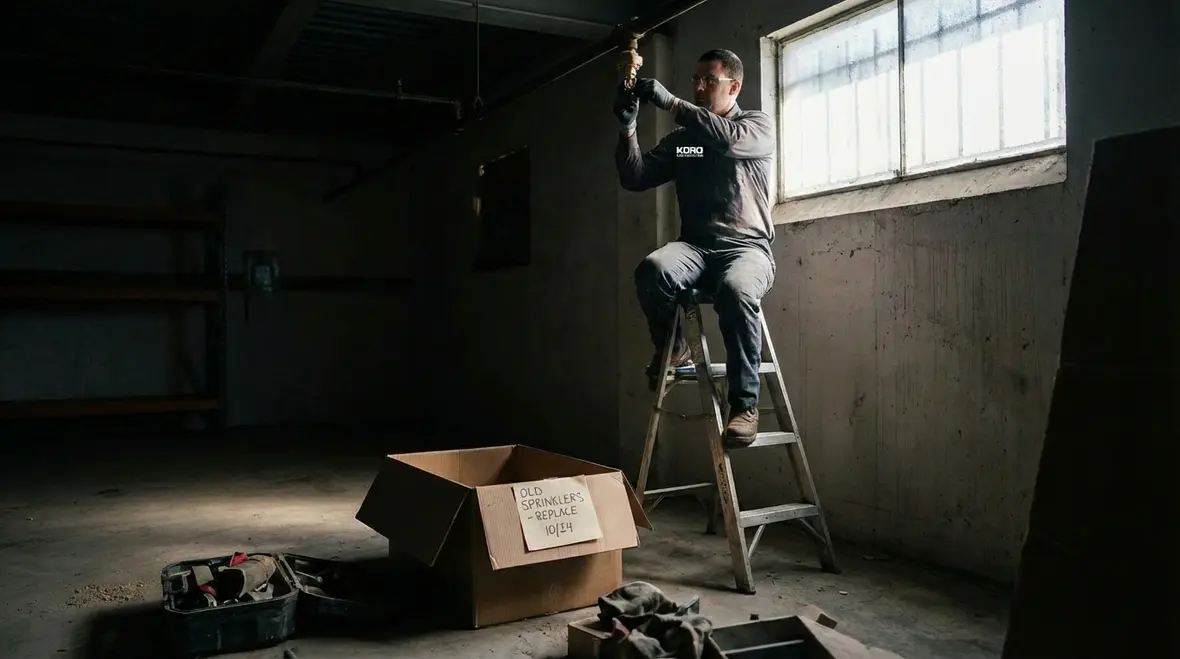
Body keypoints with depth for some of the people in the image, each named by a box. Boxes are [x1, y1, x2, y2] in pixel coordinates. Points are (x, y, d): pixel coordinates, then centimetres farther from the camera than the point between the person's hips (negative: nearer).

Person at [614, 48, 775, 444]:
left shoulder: (758, 125, 9)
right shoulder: (681, 140, 19)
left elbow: (731, 139, -16)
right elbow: (635, 180, 10)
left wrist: (670, 103, -17)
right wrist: (628, 127, -4)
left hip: (746, 247, -3)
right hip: (695, 247, 3)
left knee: (736, 290, -39)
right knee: (652, 270, -33)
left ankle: (744, 403, -25)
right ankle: (672, 349, -5)